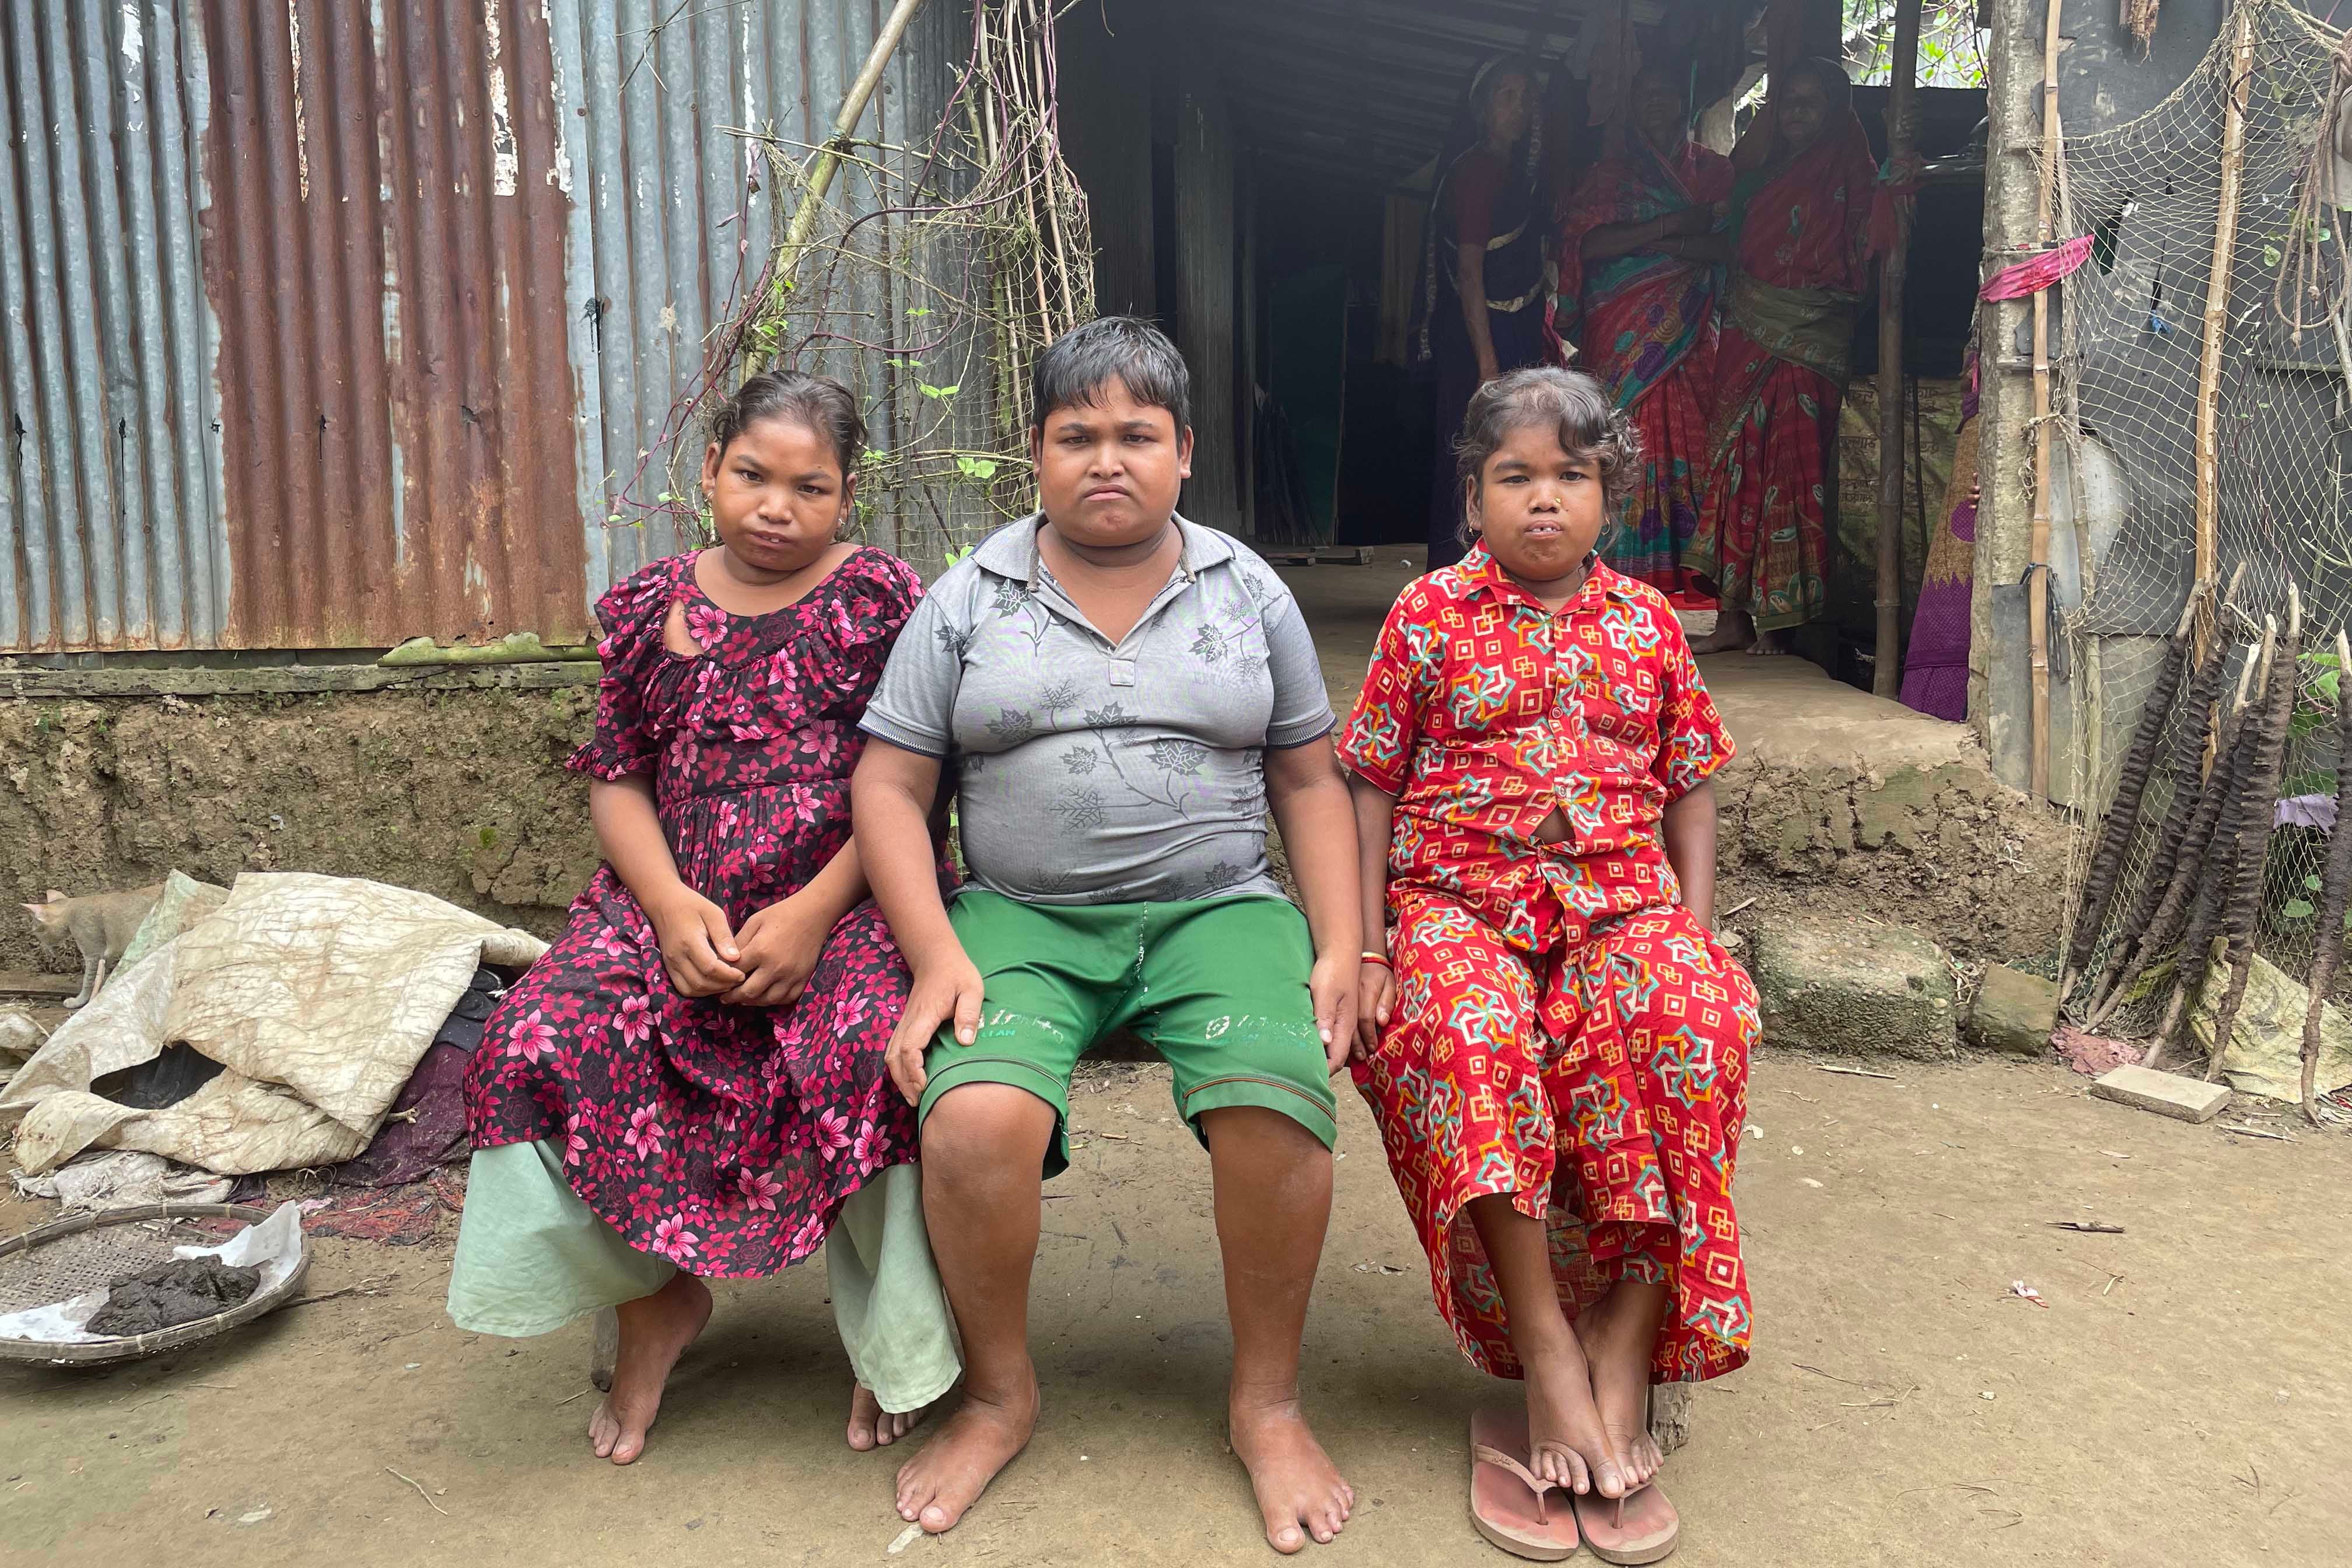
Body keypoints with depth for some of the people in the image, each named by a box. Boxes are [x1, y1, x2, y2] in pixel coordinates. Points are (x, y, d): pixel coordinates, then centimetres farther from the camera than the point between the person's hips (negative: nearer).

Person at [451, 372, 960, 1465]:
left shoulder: (883, 599, 1)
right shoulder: (650, 608, 11)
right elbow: (618, 776, 9)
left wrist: (814, 913, -17)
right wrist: (671, 904, -9)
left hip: (847, 901, -3)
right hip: (676, 902, 4)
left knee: (879, 1051, -33)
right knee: (542, 1040, -21)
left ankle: (893, 1340, -4)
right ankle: (654, 1293, 6)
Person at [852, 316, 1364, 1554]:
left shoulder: (1248, 591, 12)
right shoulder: (968, 598, 8)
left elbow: (1311, 780, 13)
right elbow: (888, 784, 4)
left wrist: (1340, 948, -1)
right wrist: (938, 957, -10)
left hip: (1215, 909, 1)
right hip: (1021, 918, 0)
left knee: (1280, 1109, -28)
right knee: (973, 1122, -28)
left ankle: (1266, 1402, -2)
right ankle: (1000, 1393, 2)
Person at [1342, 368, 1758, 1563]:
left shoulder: (1645, 622, 14)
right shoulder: (1430, 614, 6)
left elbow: (1690, 789, 16)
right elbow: (1369, 788, 5)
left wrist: (1693, 933, 2)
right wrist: (1365, 948, -4)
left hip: (1620, 897, 2)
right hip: (1457, 897, -2)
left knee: (1698, 1022, -31)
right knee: (1467, 1033, -36)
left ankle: (1622, 1355, -22)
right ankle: (1542, 1355, -23)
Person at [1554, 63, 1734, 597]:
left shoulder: (1714, 171, 16)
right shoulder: (1611, 172, 14)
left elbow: (1727, 245, 2)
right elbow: (1585, 242, -3)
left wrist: (1648, 244, -9)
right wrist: (1671, 226, -8)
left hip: (1687, 330, 1)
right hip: (1621, 329, -1)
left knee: (1685, 443, -7)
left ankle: (1679, 569, -6)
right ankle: (1619, 570, -10)